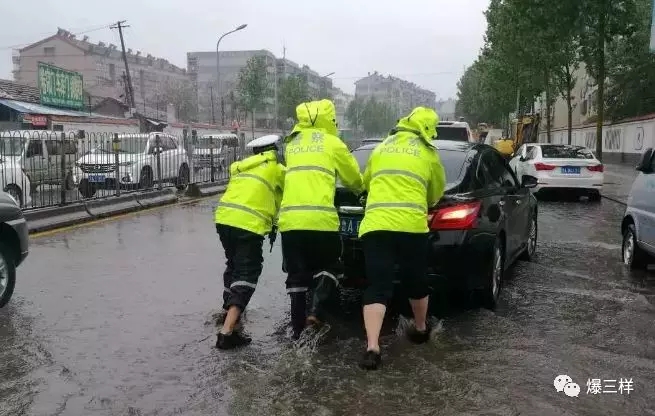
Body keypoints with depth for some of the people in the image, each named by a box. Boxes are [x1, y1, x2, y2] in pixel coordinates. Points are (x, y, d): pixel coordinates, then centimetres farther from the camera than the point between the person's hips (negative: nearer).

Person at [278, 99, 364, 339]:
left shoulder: (292, 144, 20)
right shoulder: (332, 143, 8)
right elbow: (353, 177, 19)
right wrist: (359, 190, 41)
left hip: (289, 218, 4)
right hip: (320, 218, -4)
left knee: (297, 276, 11)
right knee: (328, 268, 15)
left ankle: (298, 330, 12)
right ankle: (315, 312, -6)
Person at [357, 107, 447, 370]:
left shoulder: (382, 147, 21)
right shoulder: (429, 154, 13)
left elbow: (365, 182, 35)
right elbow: (436, 194, 25)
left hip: (375, 224, 1)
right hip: (411, 224, -1)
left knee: (377, 288, -1)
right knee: (416, 282, 20)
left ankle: (372, 349, -13)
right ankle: (420, 330, 40)